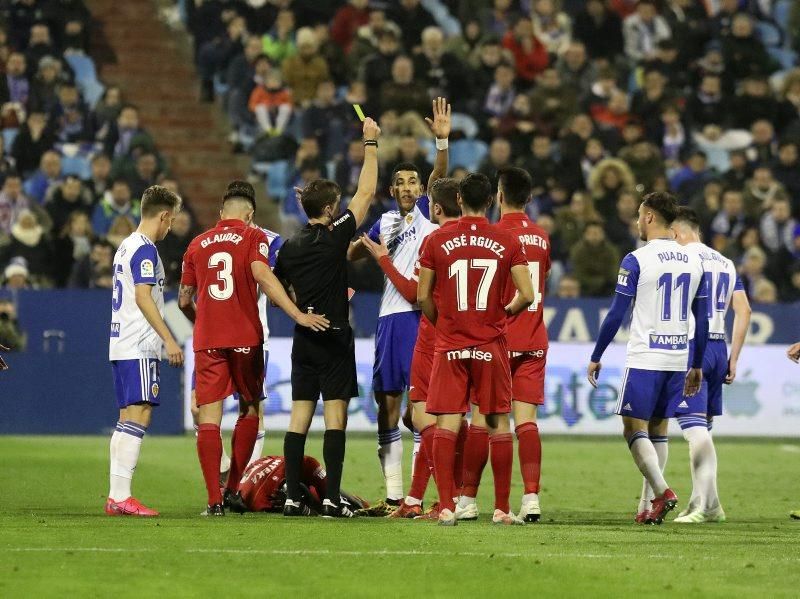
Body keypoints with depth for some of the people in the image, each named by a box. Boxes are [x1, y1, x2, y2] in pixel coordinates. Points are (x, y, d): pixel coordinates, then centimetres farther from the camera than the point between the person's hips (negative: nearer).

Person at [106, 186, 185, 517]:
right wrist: (169, 340, -19)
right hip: (138, 347, -10)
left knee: (128, 418, 10)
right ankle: (121, 496, -18)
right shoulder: (145, 249, -11)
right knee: (139, 416, -12)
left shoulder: (126, 247, 18)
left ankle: (116, 496, 8)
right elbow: (143, 297, -19)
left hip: (120, 346, 10)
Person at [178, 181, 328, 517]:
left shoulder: (198, 245, 11)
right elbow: (262, 276, -16)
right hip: (245, 338, -2)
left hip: (207, 339, 2)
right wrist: (299, 315, -20)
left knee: (209, 418, 0)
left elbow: (185, 301, 16)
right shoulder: (253, 238, 1)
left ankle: (214, 500, -7)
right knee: (249, 410, 16)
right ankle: (233, 489, 13)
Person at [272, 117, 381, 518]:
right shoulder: (335, 237, -10)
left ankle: (292, 497, 2)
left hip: (303, 338, 5)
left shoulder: (290, 246, 6)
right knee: (335, 414, -5)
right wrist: (370, 143, 3)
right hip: (334, 337, -5)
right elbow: (366, 192, -4)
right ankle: (332, 498, -10)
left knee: (299, 417, 5)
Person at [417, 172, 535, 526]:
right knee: (498, 423, 7)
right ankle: (502, 509, 8)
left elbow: (423, 297, 0)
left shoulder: (438, 241, -1)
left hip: (449, 346, 0)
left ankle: (446, 507, -7)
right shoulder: (508, 242, -1)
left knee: (446, 424, 0)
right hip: (491, 346, 0)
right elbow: (526, 295, -5)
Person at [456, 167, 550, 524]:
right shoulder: (542, 237, 9)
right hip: (534, 340, 5)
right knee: (526, 418, 1)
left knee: (481, 419, 0)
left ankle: (467, 498, 3)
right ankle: (531, 497, -10)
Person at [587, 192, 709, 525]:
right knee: (658, 431, 13)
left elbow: (616, 315, -8)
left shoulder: (636, 260, -9)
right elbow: (702, 320, 12)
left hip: (645, 359, -6)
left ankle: (662, 491, -17)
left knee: (634, 429, 0)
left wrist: (596, 358, 0)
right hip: (678, 359, 6)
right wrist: (697, 366, 19)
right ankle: (652, 507, 10)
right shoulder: (693, 262, 9)